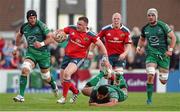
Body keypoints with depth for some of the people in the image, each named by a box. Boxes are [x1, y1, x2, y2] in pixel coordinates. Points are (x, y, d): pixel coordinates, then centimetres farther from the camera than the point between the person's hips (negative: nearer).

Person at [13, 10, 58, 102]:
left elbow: (50, 38, -14)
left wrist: (42, 44, -29)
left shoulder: (41, 26, -14)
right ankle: (21, 96, -21)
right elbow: (19, 35, 23)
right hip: (31, 53, 2)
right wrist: (16, 47, 25)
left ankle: (54, 86, 50)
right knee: (24, 69, -24)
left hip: (43, 53, -2)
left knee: (46, 77, 11)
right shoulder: (24, 27, 0)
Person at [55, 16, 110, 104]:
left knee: (66, 73, -30)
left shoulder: (90, 35, -12)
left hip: (78, 58, -5)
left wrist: (105, 58, -10)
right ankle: (75, 92, 36)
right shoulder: (72, 28, -3)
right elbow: (60, 31, 12)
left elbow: (101, 46, -5)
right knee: (63, 80, 6)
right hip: (67, 56, 5)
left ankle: (64, 97, -16)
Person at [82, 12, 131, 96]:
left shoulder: (125, 31, -1)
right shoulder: (105, 29, -1)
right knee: (104, 73, -11)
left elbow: (128, 45, -2)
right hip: (108, 56, -1)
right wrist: (90, 51, -2)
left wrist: (124, 53, -20)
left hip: (120, 57, 1)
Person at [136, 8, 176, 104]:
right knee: (150, 75, -19)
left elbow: (173, 37, -3)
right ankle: (149, 98, -10)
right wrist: (139, 47, 4)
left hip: (163, 54, -2)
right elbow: (142, 39, 23)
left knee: (163, 81, 3)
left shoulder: (163, 26, -8)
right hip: (151, 54, 2)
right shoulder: (145, 28, 3)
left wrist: (170, 50, -12)